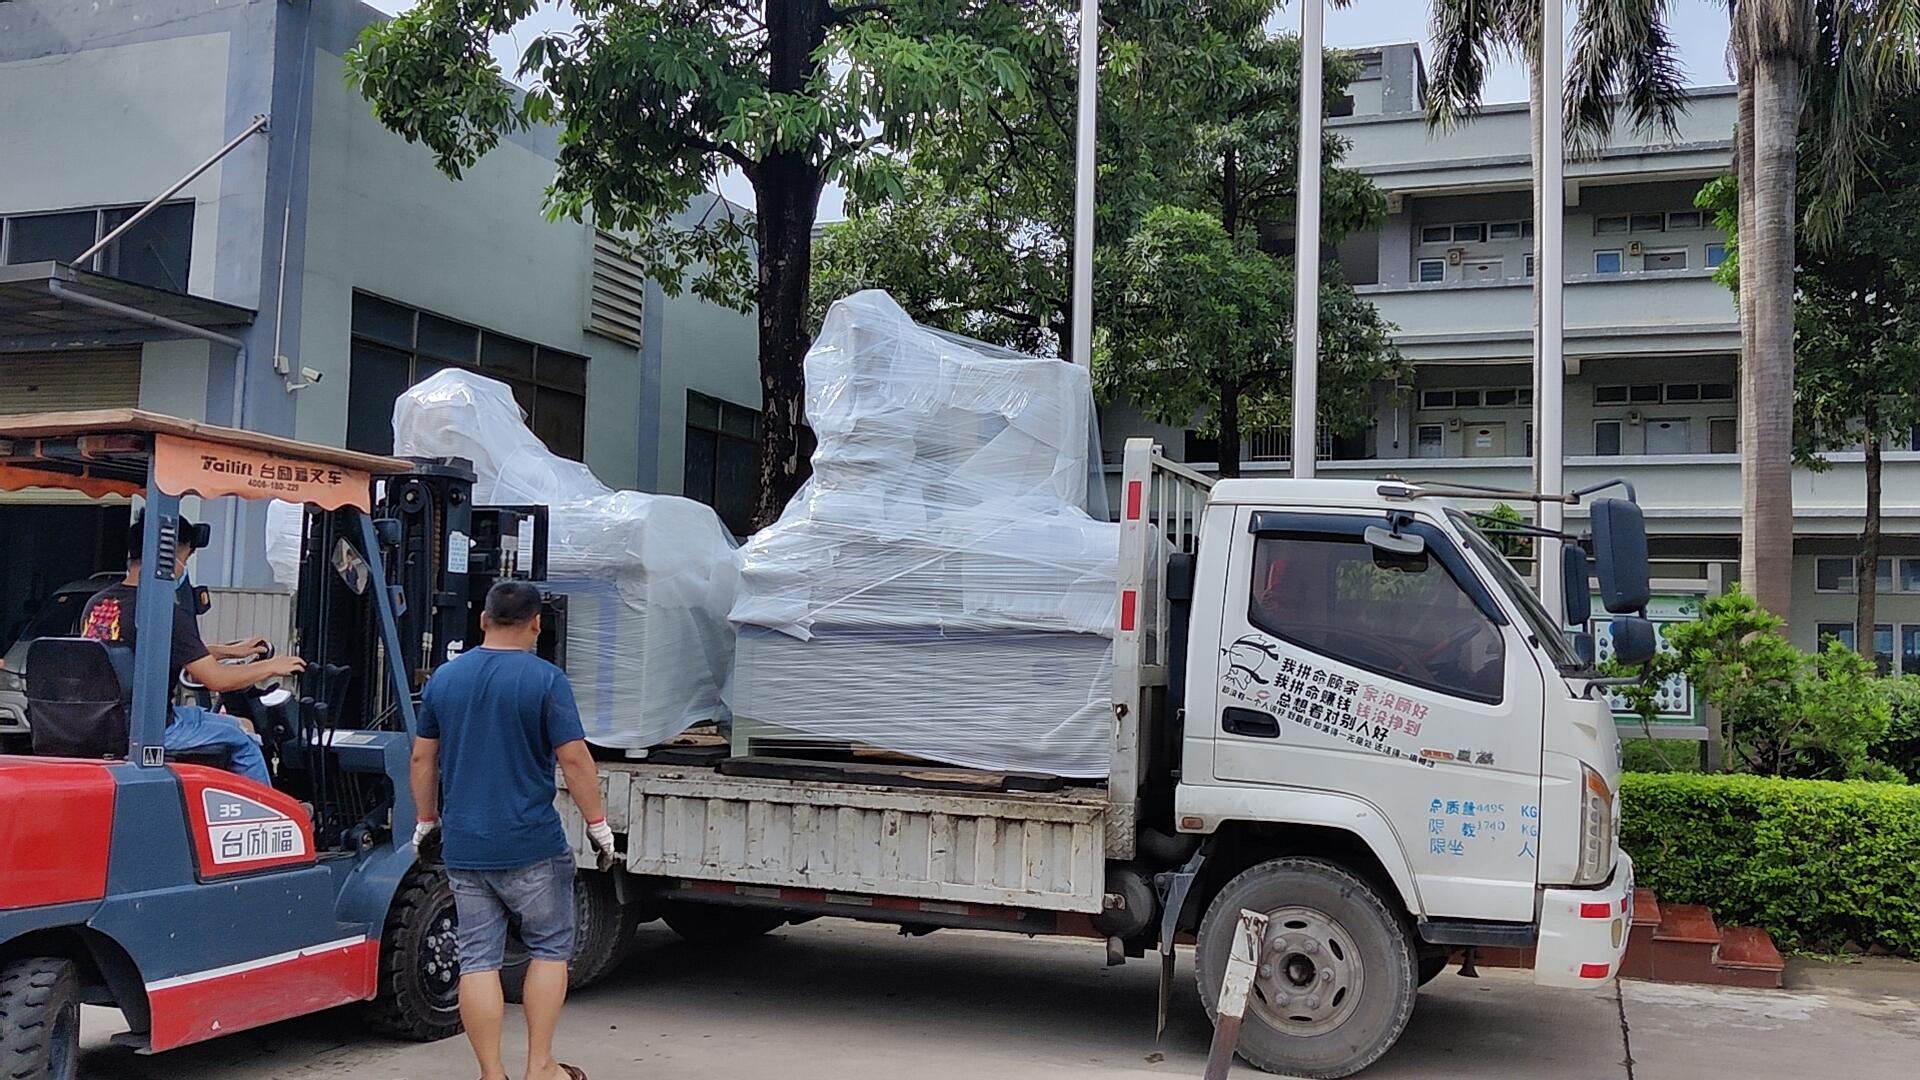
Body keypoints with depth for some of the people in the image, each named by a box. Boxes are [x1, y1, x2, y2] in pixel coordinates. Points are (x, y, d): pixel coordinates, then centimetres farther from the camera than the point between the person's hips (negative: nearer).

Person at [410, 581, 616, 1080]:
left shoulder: (444, 678, 6)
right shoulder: (546, 680, -10)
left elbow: (423, 758, 12)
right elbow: (574, 759, -13)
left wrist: (426, 820, 23)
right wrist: (598, 823, -4)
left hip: (463, 847, 4)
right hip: (532, 844, -4)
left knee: (478, 960, 7)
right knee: (549, 949, 11)